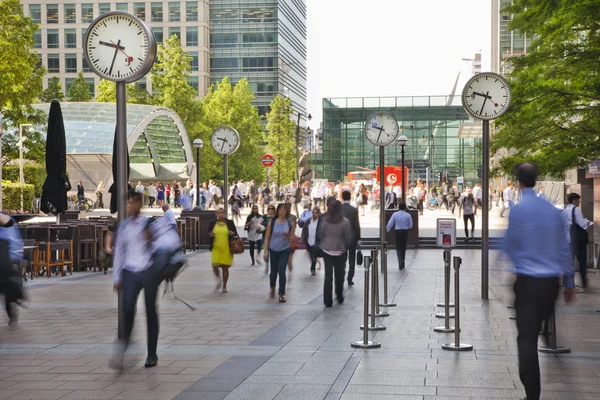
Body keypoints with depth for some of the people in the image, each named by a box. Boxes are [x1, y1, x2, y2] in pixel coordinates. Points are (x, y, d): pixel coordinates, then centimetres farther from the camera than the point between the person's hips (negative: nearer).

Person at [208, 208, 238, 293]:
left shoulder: (230, 223, 3)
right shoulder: (212, 223, 7)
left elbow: (235, 235, 8)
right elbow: (209, 234, 14)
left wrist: (232, 234, -14)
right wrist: (210, 235, -9)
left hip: (227, 249, -1)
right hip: (216, 248, 1)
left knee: (225, 267, 3)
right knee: (215, 265, -12)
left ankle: (224, 286, 17)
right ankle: (219, 279, 20)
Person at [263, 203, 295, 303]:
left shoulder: (290, 223, -3)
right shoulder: (272, 222, -4)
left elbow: (291, 237, 7)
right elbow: (267, 237, -1)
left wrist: (289, 236, -17)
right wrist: (266, 251, -5)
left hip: (285, 250, -1)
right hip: (273, 250, 1)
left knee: (282, 271, -11)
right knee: (274, 271, 12)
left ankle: (282, 294, -2)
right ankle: (272, 289, 40)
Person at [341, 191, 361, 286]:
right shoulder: (354, 210, -8)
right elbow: (357, 225, -7)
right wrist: (358, 239, 1)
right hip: (352, 238, -1)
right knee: (352, 259, 7)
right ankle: (350, 279, 5)